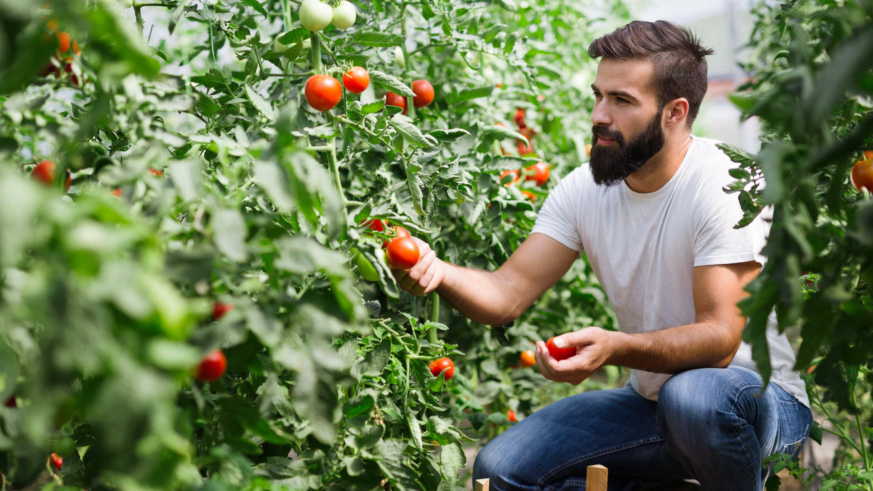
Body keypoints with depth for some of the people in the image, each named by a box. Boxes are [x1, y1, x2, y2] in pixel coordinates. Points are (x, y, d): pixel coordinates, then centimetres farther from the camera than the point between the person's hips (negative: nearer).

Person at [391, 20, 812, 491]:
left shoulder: (728, 187, -21)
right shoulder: (584, 190, -4)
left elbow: (720, 339, -28)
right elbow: (506, 295, -10)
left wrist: (615, 347, -45)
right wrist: (437, 272, -31)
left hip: (758, 399, -4)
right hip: (649, 399, 5)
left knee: (693, 394, -39)